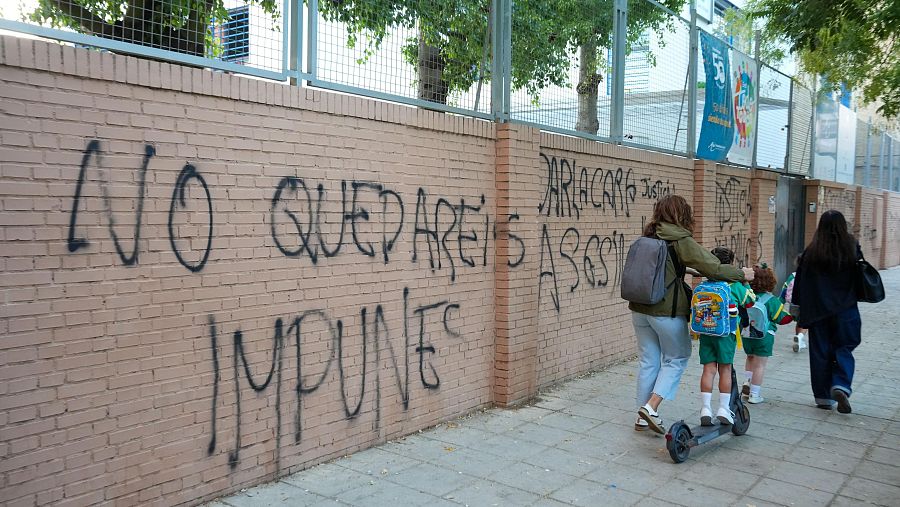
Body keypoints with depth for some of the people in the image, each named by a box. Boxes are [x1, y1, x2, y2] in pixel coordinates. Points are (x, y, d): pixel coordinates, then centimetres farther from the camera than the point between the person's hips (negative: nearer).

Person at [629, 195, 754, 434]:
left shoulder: (647, 238, 8)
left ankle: (643, 417, 19)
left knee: (648, 361, 13)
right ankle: (651, 406, -2)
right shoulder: (681, 241, -11)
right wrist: (742, 274, 2)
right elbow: (713, 268, -13)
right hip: (667, 311, -6)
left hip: (640, 309, 6)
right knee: (676, 359, 11)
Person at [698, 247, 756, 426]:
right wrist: (745, 283, 23)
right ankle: (724, 409, 11)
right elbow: (750, 301, 11)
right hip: (726, 332, -2)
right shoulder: (735, 285, -1)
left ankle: (705, 409, 1)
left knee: (708, 369, 4)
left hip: (705, 331, 2)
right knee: (725, 369, 8)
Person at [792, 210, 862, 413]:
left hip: (818, 310, 0)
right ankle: (841, 386, -9)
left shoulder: (811, 252, -8)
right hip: (845, 310, 0)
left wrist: (799, 308, 7)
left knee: (820, 351, 9)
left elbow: (800, 283, -3)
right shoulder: (852, 248, -7)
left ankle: (824, 397, 15)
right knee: (843, 349, 12)